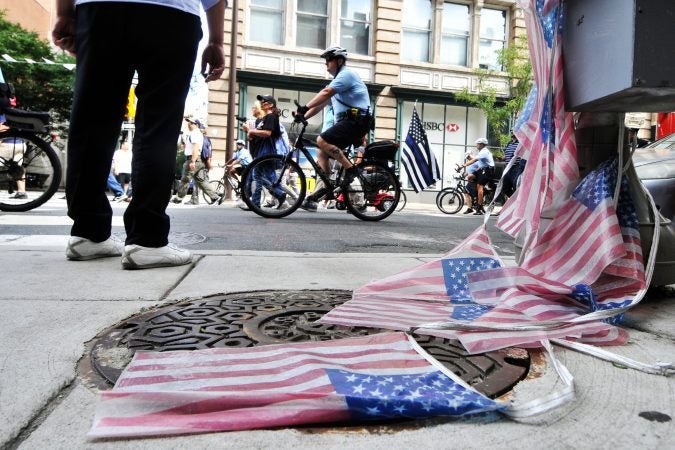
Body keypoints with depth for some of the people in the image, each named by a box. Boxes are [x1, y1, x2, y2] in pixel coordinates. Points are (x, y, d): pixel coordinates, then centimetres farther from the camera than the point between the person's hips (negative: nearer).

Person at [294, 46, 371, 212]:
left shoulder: (346, 74, -5)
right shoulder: (339, 79, 27)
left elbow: (325, 93, -21)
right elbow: (322, 102, 19)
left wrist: (305, 108, -28)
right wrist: (304, 116, 7)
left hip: (355, 120, -10)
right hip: (347, 122, 10)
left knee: (322, 141, -24)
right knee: (322, 154, 5)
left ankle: (351, 169, -16)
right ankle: (324, 189, 6)